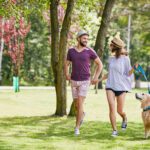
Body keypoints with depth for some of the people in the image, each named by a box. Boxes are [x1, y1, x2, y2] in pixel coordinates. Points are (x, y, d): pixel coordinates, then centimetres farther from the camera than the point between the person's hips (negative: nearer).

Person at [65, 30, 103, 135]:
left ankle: (77, 128, -6)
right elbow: (67, 65, 13)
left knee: (80, 104, -13)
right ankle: (82, 114, 50)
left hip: (85, 81, -3)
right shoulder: (71, 51, 1)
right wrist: (67, 74, -6)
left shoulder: (90, 51, -7)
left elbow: (100, 64, 1)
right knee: (77, 104, 14)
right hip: (74, 81, 3)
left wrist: (96, 77, -8)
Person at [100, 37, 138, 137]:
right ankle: (115, 130, -8)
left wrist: (134, 68, -21)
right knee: (112, 108, -13)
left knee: (120, 111, 2)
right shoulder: (111, 59, 10)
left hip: (121, 87, -3)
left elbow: (128, 73, -3)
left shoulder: (125, 59, -4)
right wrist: (99, 79, 18)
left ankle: (124, 118, 38)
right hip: (110, 87, 3)